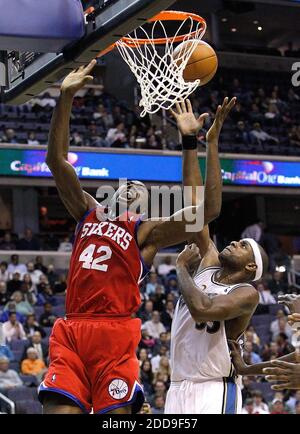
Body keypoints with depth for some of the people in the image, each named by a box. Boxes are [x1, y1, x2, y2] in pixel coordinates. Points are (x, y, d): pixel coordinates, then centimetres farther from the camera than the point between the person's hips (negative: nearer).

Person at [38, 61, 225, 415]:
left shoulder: (148, 231, 9)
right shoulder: (88, 213, 22)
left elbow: (207, 209, -5)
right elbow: (56, 160, 18)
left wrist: (192, 141, -5)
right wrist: (65, 99, 9)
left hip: (115, 333, -3)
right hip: (70, 332, 3)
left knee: (116, 413, -10)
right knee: (58, 409, -7)